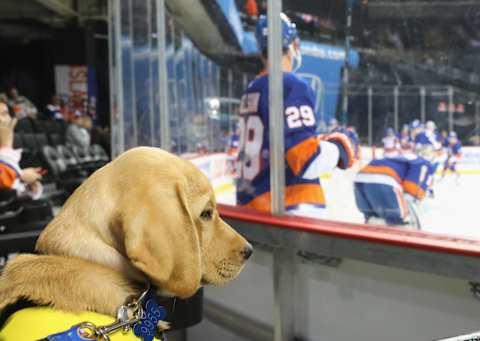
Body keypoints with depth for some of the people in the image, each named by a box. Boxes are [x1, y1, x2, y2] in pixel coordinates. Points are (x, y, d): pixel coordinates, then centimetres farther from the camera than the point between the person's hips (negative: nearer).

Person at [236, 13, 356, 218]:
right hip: (289, 208, -9)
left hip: (250, 205, 9)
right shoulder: (292, 86, -11)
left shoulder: (252, 90, 14)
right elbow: (306, 159, -20)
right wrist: (339, 147, -1)